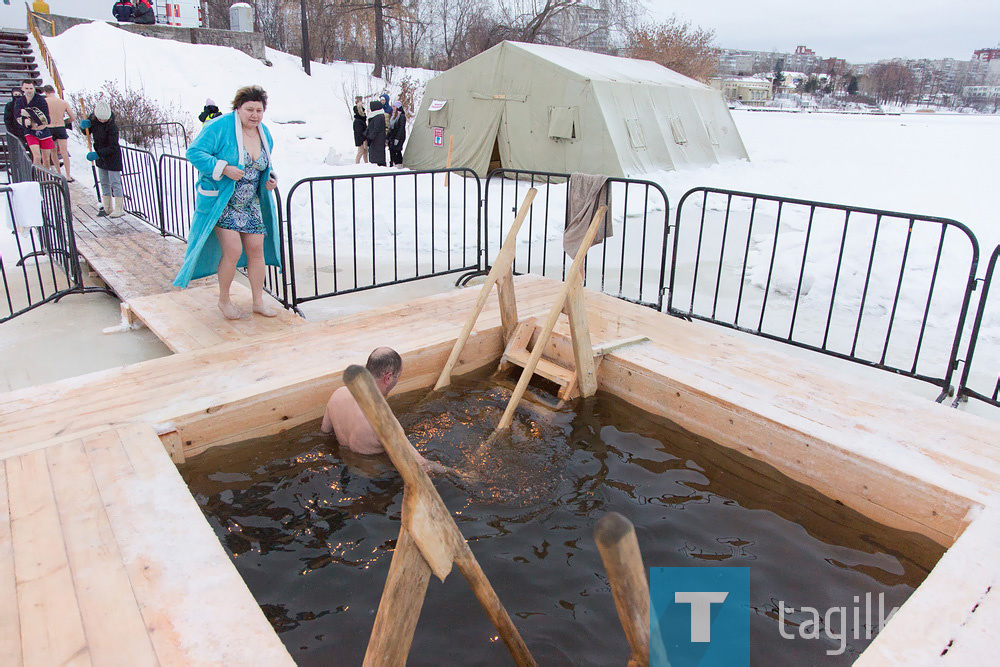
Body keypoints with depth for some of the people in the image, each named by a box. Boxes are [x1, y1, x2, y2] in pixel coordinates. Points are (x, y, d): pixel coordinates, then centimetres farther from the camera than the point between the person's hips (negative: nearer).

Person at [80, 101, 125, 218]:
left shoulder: (112, 126, -23)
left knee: (115, 182, -5)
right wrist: (84, 125, -10)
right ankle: (107, 208, 19)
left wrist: (97, 154, -26)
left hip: (112, 157, -8)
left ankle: (119, 208, 1)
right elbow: (87, 132, 13)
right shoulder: (93, 118, -4)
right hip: (101, 156, 8)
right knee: (104, 183, 12)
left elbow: (113, 147, -23)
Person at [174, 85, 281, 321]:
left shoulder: (264, 134, 7)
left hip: (250, 204, 6)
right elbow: (194, 152, -16)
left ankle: (258, 301, 16)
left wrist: (270, 178, 2)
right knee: (233, 251, -12)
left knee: (256, 251, 4)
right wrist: (223, 168, -27)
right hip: (221, 202, -6)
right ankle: (223, 300, 11)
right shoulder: (220, 127, -14)